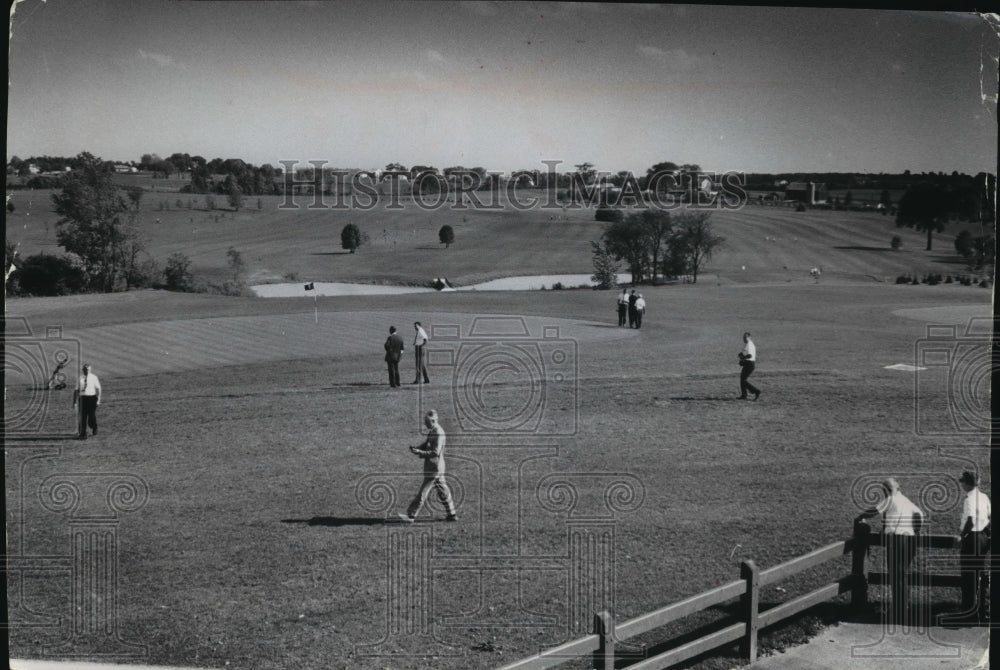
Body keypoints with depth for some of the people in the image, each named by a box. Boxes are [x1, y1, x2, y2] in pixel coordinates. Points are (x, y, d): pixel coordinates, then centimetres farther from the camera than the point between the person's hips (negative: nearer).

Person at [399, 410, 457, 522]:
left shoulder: (438, 433, -19)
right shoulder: (432, 431, 11)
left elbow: (435, 452, -24)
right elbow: (426, 445, 20)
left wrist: (420, 452, -27)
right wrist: (416, 448, 1)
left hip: (434, 468, -10)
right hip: (437, 468, 10)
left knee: (423, 492, -6)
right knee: (443, 491, 15)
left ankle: (411, 515, -3)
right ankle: (452, 514, 21)